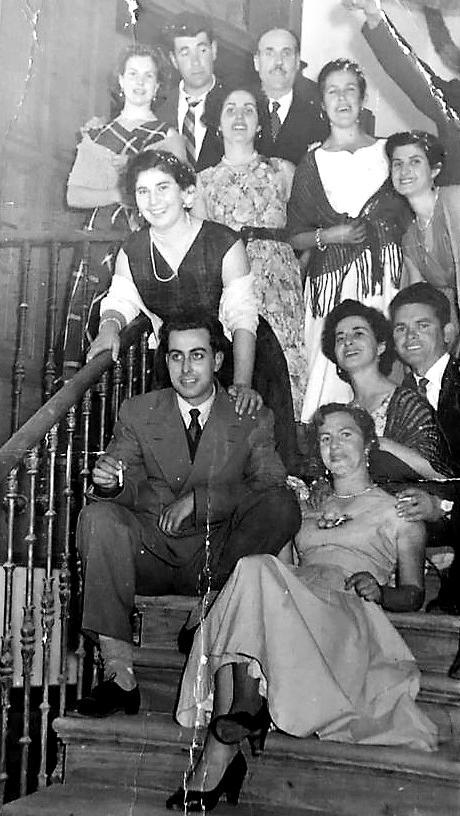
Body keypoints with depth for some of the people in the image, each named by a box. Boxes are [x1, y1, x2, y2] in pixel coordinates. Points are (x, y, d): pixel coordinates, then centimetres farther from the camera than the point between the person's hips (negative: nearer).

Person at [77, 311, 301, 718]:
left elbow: (272, 490, -8)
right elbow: (130, 492, 5)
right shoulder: (138, 413, 8)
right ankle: (119, 675, -29)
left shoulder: (252, 418, 4)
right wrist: (111, 483, -20)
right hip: (150, 556, 1)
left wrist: (198, 499, -17)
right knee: (99, 516, -29)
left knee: (285, 506, -24)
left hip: (218, 560, -1)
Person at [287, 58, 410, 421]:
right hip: (332, 278, 0)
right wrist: (328, 236, -6)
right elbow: (296, 237, 10)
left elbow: (409, 218, 14)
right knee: (333, 371, -10)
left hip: (387, 272, 0)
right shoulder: (312, 163, 11)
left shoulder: (388, 151, 11)